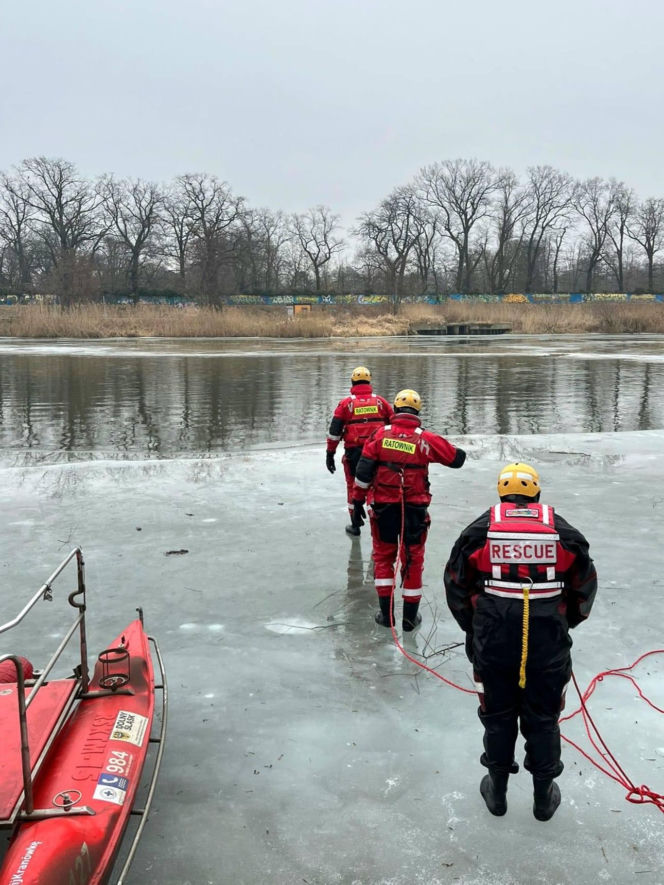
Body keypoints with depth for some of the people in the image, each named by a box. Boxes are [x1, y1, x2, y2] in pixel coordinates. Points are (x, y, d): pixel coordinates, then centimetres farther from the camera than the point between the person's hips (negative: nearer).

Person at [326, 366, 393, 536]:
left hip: (354, 452, -1)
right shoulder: (380, 401, 5)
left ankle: (355, 525, 20)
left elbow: (334, 431, -2)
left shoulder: (346, 403, 0)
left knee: (354, 487, 14)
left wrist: (330, 454, 3)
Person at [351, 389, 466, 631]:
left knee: (383, 556, 16)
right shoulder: (426, 439, -7)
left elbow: (364, 470, -4)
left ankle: (386, 613, 17)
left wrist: (358, 501, 4)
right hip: (414, 509, -1)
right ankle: (410, 616, 19)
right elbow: (457, 458, 1)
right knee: (413, 559, 12)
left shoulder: (381, 434, -4)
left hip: (383, 507, 1)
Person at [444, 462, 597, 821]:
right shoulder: (562, 530, 1)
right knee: (543, 718, 15)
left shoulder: (479, 529, 0)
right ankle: (544, 797, 29)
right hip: (549, 644, 0)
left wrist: (473, 627, 20)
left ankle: (497, 791, 31)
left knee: (497, 715, 16)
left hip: (492, 642, 0)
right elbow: (584, 586, 8)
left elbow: (456, 585, 4)